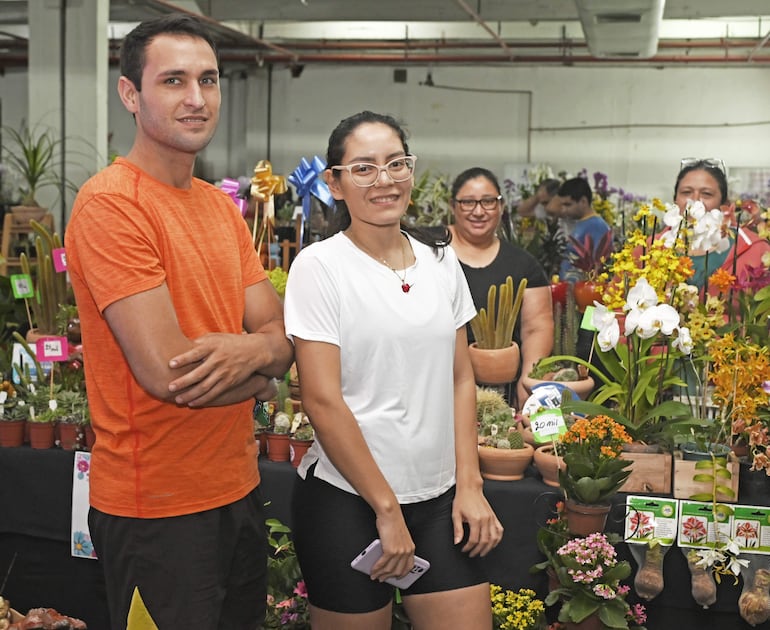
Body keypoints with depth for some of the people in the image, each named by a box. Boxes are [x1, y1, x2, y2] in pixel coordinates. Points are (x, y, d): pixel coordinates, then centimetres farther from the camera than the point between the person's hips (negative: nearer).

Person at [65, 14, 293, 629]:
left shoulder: (221, 205, 10)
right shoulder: (111, 203, -17)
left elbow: (284, 335, 5)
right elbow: (166, 373, -24)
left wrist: (250, 349, -18)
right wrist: (262, 370, -6)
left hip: (238, 489, 8)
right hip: (155, 509, -8)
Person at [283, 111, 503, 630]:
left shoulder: (440, 260, 6)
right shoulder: (319, 266, -9)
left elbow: (461, 378, 10)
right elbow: (323, 401, -12)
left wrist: (469, 484, 2)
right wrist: (387, 508, -11)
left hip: (439, 496, 4)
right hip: (347, 499, -4)